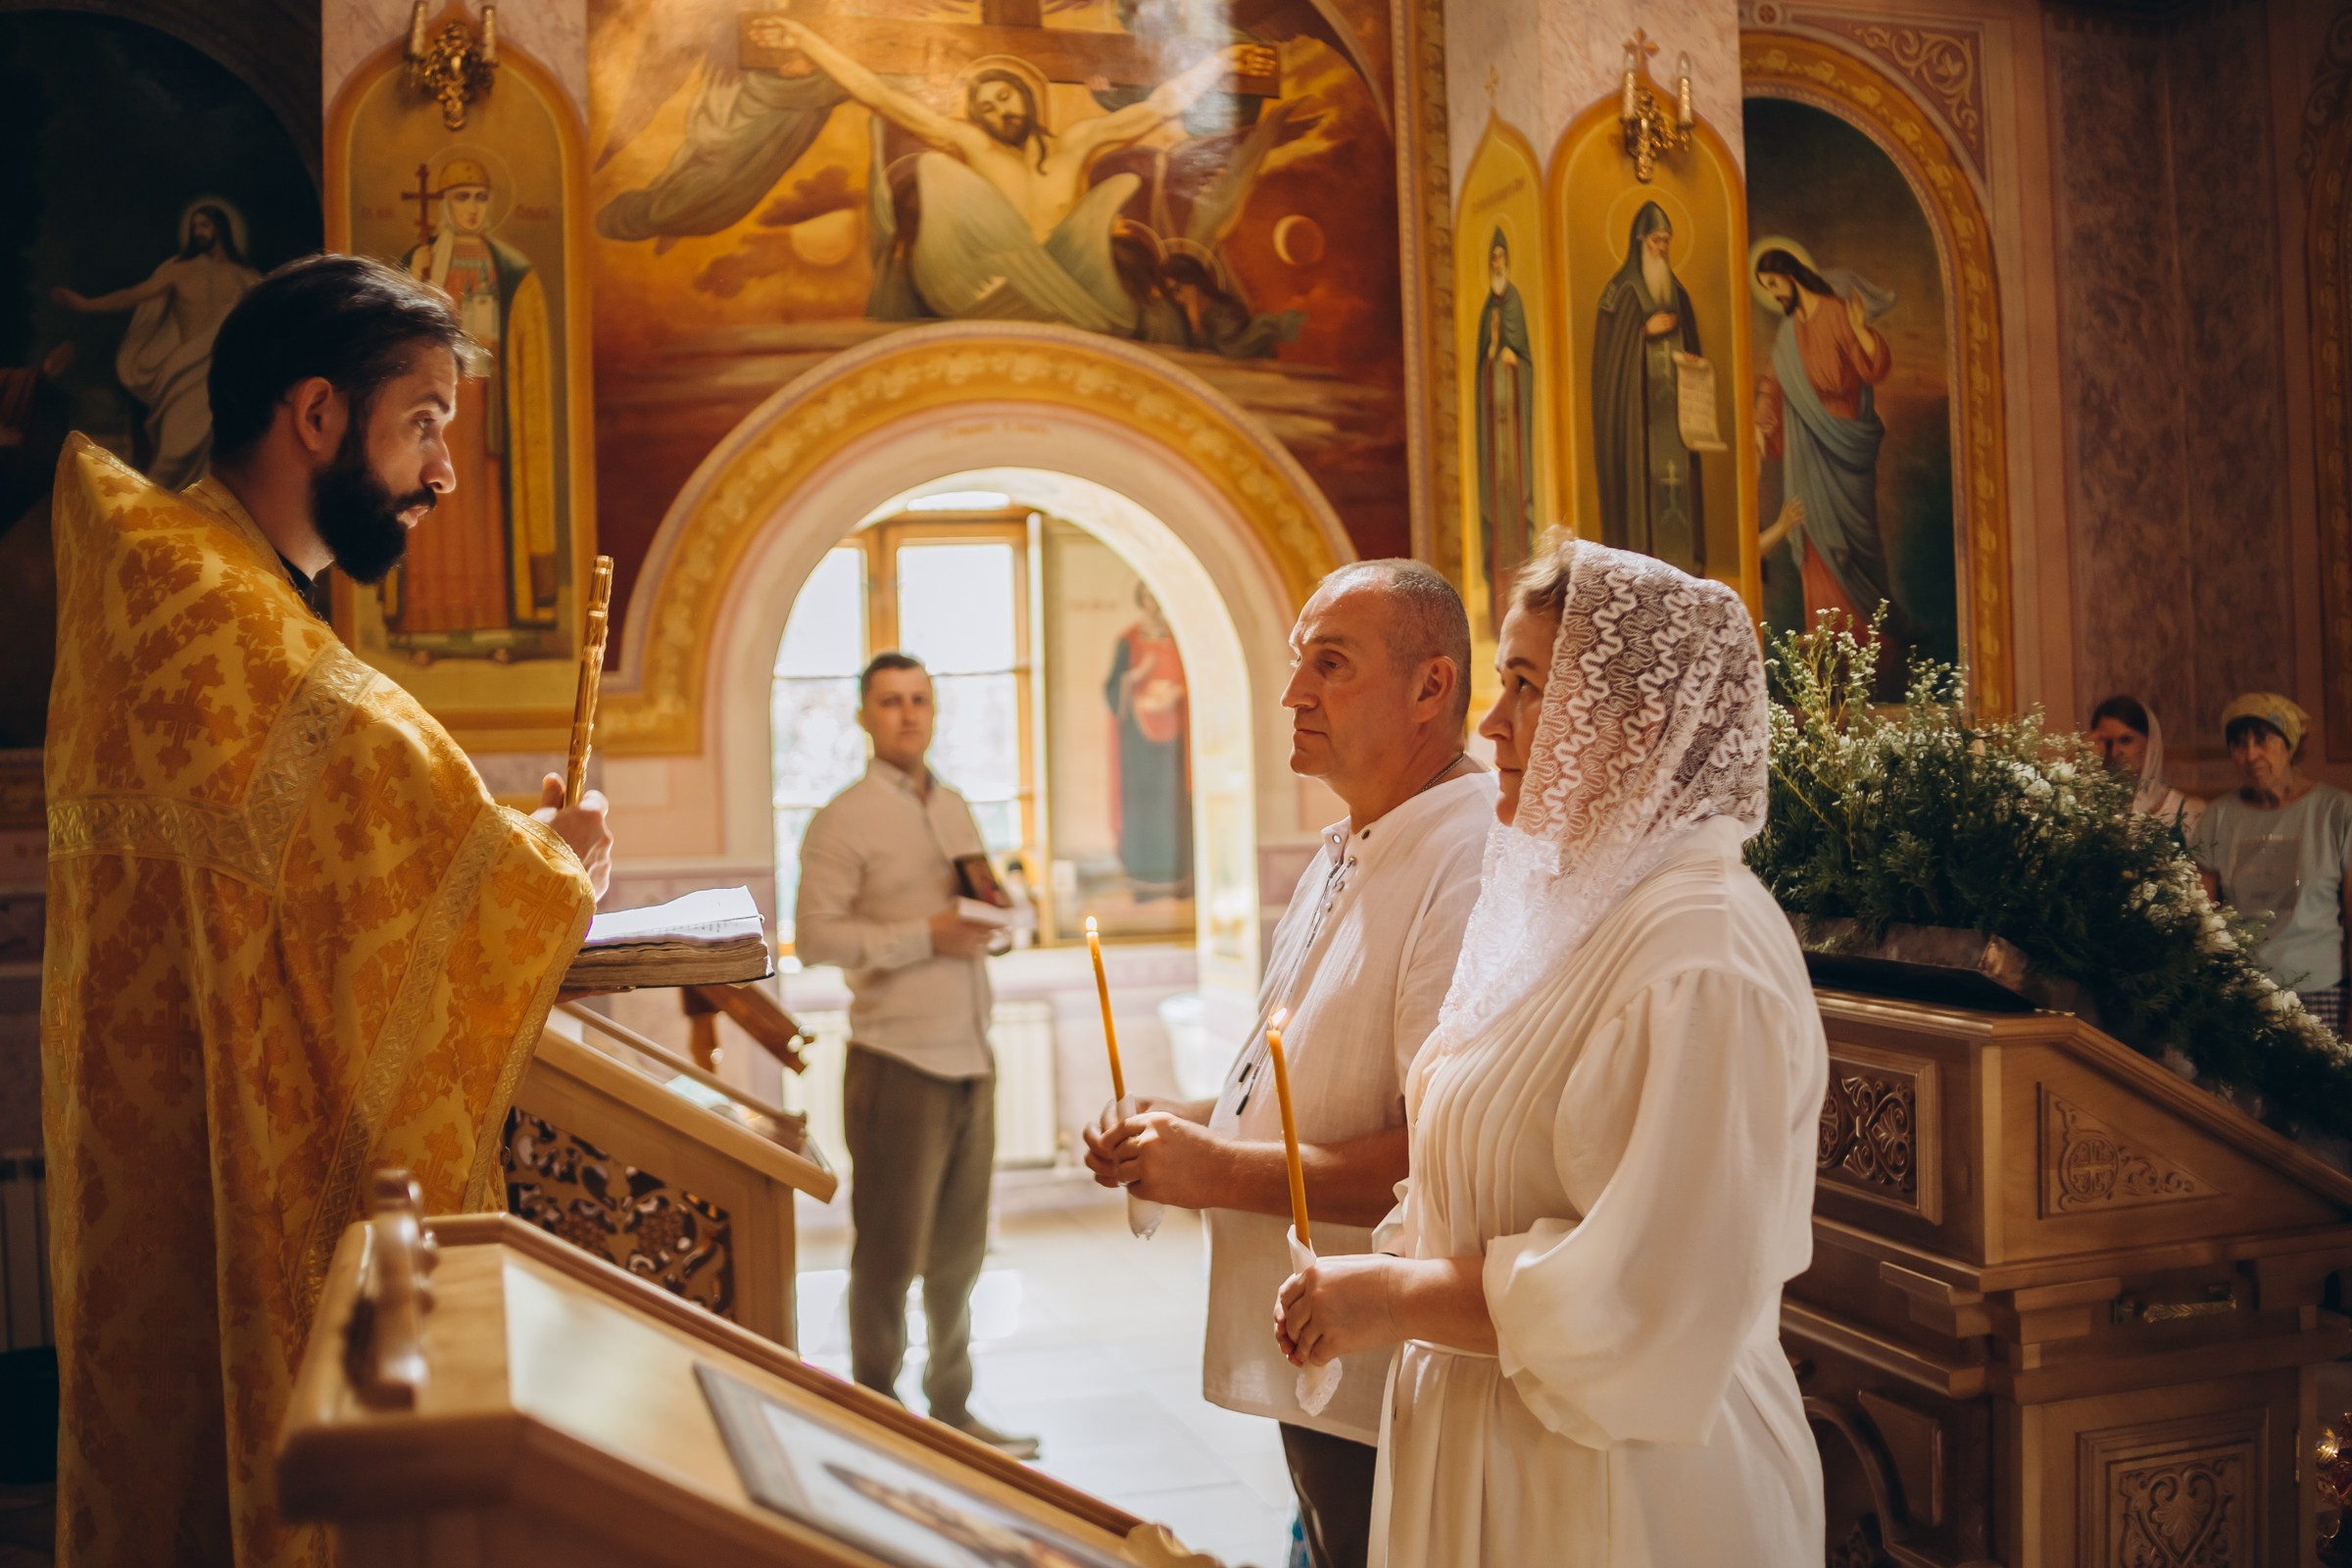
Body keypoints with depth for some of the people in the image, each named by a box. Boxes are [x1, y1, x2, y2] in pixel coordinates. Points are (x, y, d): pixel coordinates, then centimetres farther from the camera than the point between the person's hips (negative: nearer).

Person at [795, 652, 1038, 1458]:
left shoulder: (956, 810, 15)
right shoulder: (844, 820, -6)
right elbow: (815, 937, -14)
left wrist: (990, 907, 1)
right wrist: (927, 937, -18)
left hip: (971, 1059, 7)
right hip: (898, 1064, -7)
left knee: (958, 1254, 14)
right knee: (889, 1255, 2)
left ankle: (951, 1409, 26)